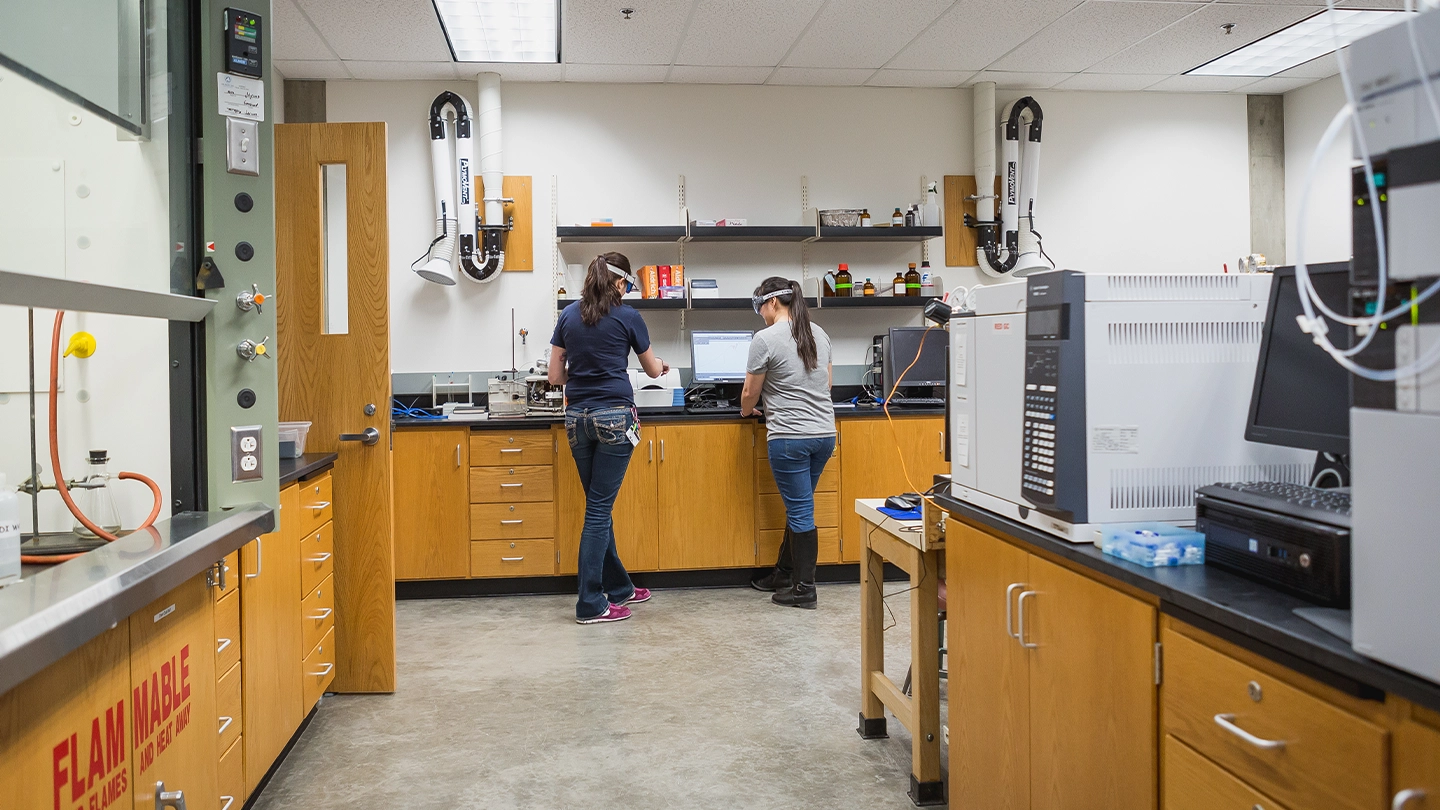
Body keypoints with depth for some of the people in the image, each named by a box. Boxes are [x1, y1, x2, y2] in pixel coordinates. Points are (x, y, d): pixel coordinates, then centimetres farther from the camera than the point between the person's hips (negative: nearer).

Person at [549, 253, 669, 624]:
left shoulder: (568, 316, 8)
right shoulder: (627, 317, -3)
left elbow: (555, 376, 9)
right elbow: (653, 369, 12)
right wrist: (662, 365, 35)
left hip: (577, 418, 5)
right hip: (614, 417, -5)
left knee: (598, 505, 14)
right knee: (599, 509, -3)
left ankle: (619, 587, 27)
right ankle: (590, 604, 0)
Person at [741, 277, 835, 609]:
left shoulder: (765, 339, -11)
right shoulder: (819, 334, 9)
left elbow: (750, 394, -3)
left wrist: (746, 410, 18)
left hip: (790, 437, -7)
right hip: (825, 434, 7)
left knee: (800, 511, 1)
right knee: (798, 506, 18)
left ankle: (804, 589, 9)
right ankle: (784, 574, 31)